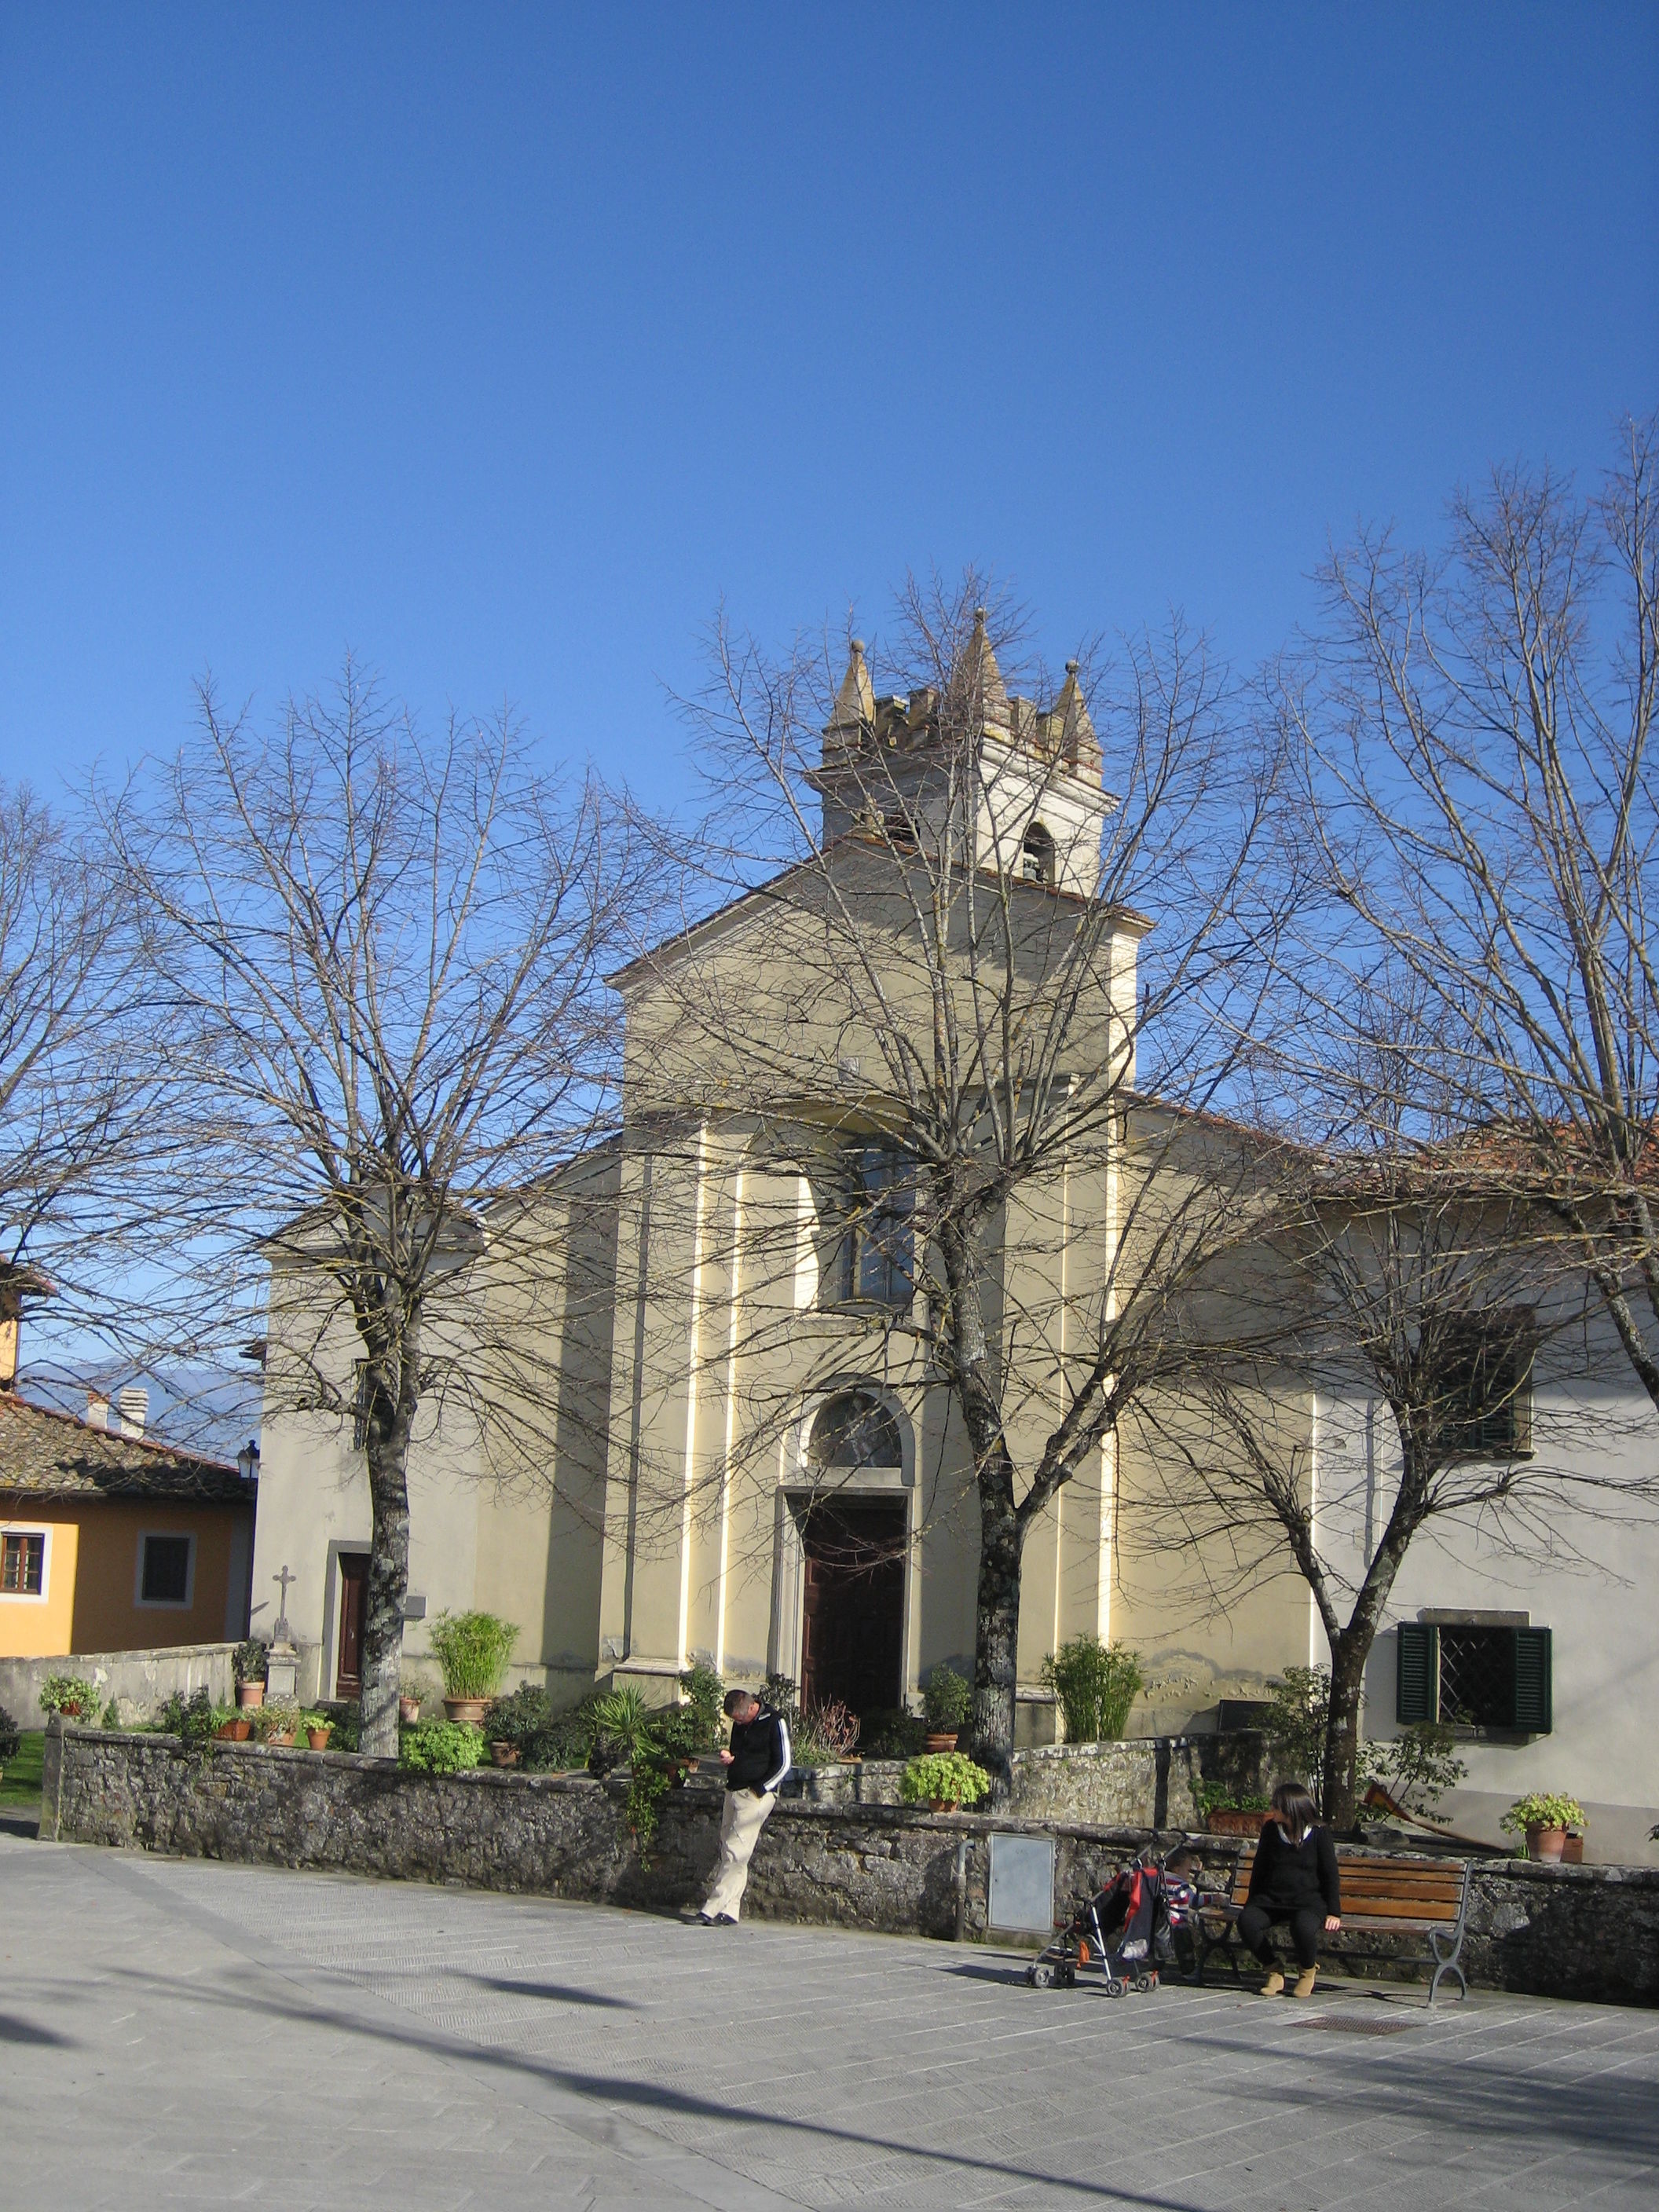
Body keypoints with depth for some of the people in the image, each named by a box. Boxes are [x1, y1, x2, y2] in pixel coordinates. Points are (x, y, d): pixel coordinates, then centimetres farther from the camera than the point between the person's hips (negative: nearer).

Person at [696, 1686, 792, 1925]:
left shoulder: (774, 1723, -8)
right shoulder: (740, 1725, 14)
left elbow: (783, 1764, -8)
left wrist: (759, 1790, -12)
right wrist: (728, 1758, 3)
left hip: (756, 1795, -8)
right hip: (734, 1793, 8)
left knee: (736, 1853, -11)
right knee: (728, 1852, 4)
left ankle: (712, 1909, -12)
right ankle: (729, 1911, 6)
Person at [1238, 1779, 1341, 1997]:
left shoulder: (1319, 1834, -1)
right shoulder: (1271, 1830, 8)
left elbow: (1330, 1874, 2)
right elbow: (1259, 1869, 17)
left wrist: (1334, 1913, -4)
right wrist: (1252, 1903, 15)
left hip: (1308, 1900, -3)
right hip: (1271, 1899, 3)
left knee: (1303, 1927, -38)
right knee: (1246, 1920, -29)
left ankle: (1308, 1971, -4)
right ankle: (1273, 1972, -8)